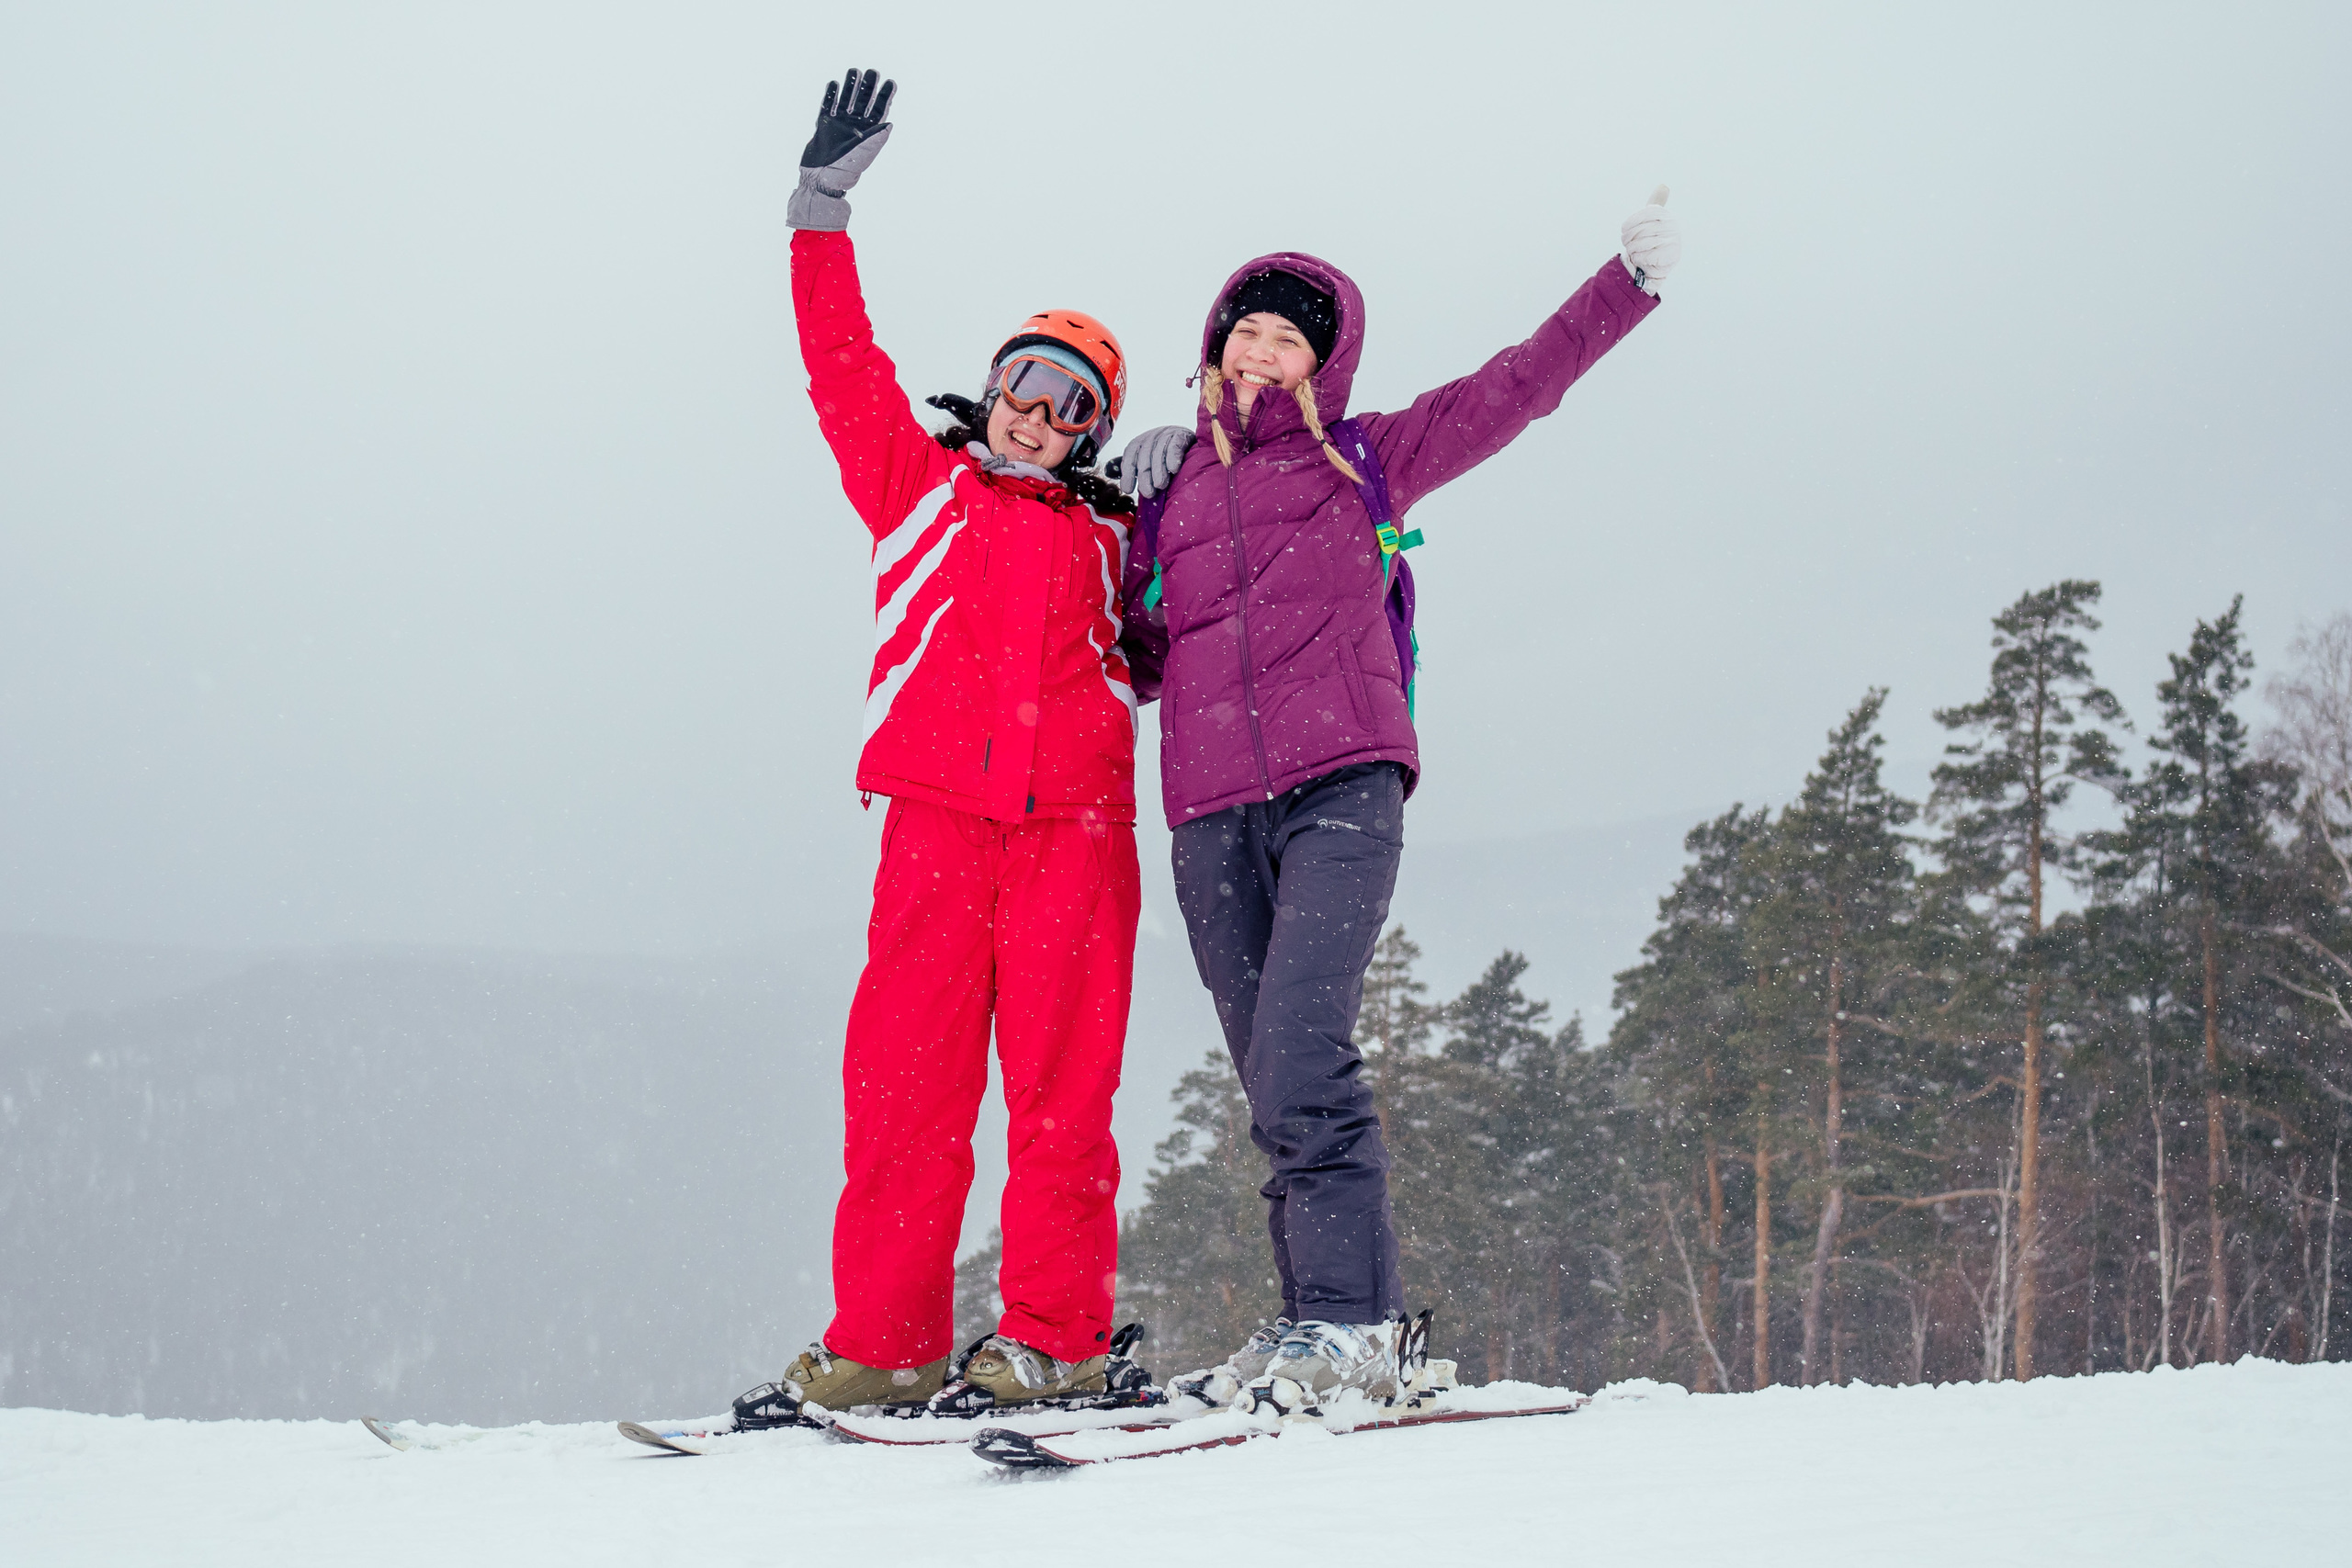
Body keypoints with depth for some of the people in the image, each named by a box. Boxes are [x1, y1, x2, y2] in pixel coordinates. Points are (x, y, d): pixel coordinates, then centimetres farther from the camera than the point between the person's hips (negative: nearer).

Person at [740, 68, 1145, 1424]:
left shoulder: (1110, 536, 21)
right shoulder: (920, 486, 20)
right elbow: (846, 369, 17)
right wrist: (825, 210, 14)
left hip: (1076, 824, 1)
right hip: (937, 817, 0)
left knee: (1062, 1084, -4)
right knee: (905, 1077, -6)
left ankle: (1055, 1338, 0)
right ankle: (884, 1342, -1)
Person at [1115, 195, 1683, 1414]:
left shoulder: (1367, 460, 16)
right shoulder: (1171, 483, 22)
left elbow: (1518, 384, 14)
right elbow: (1138, 654, 23)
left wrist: (1630, 280, 8)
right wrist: (1123, 522, 12)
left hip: (1341, 788, -3)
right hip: (1212, 815, 4)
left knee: (1300, 1057, -19)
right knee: (1277, 1082, 1)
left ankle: (1347, 1323, -17)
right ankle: (1324, 1321, 6)